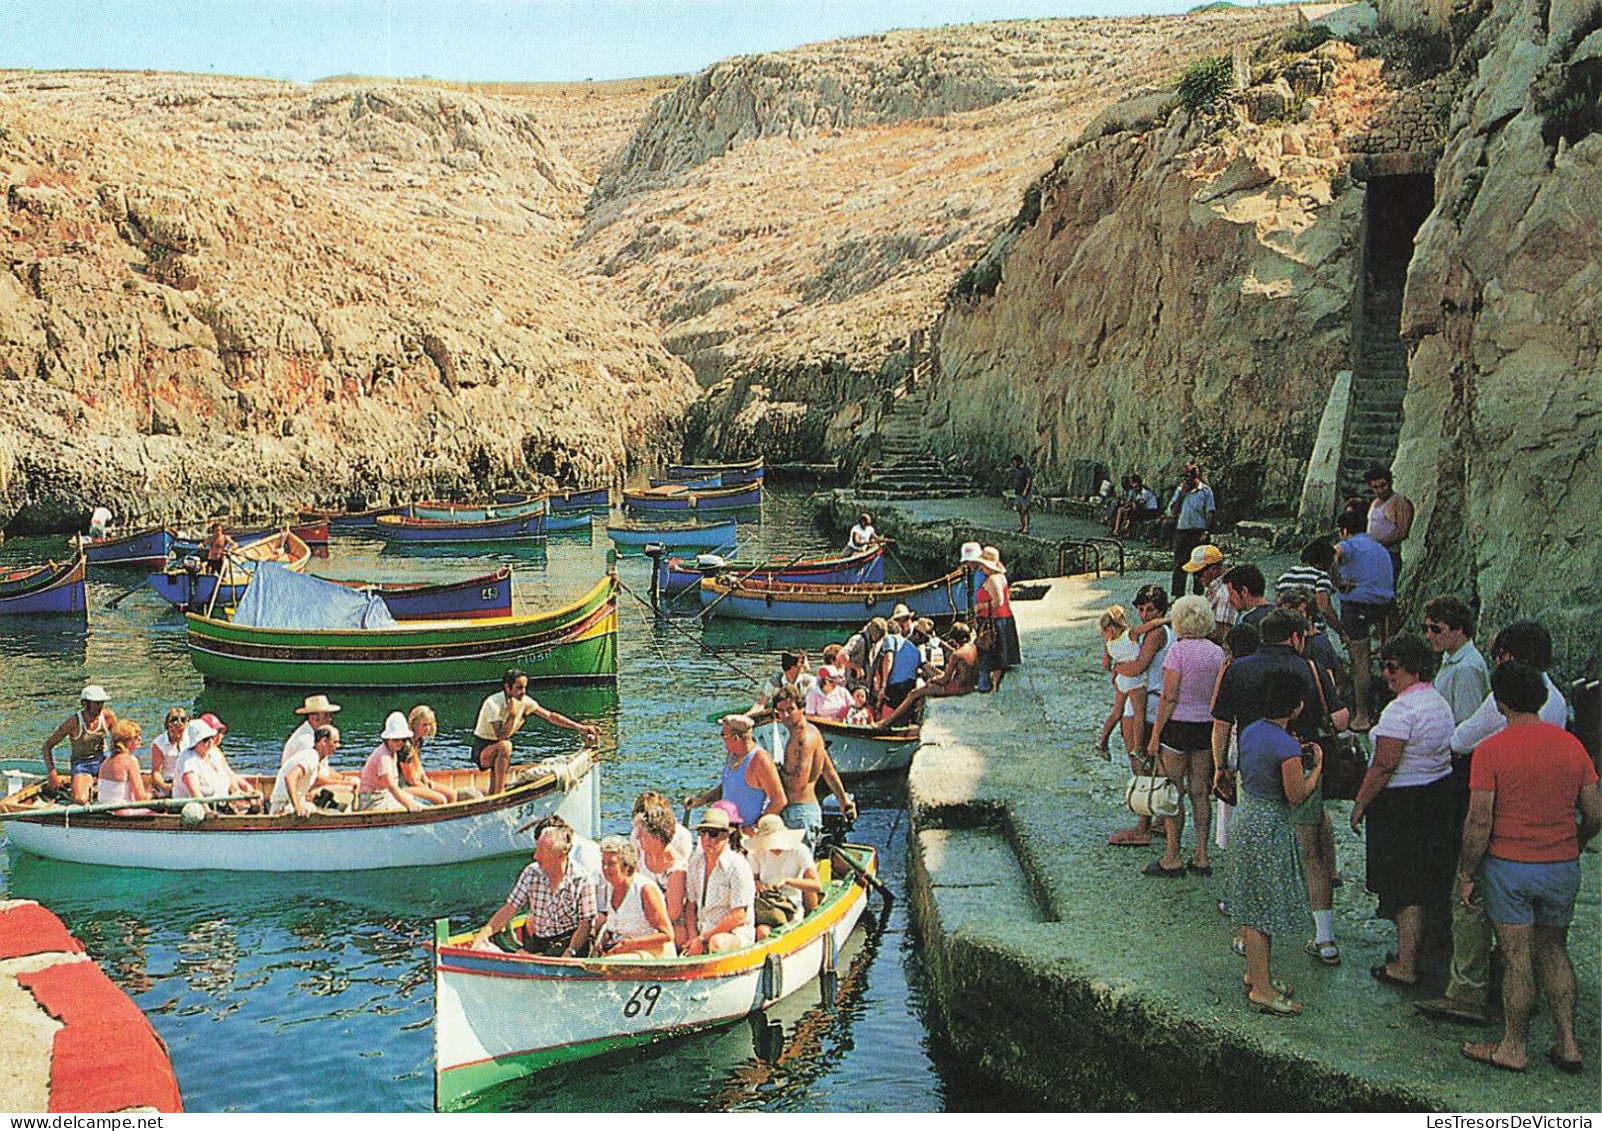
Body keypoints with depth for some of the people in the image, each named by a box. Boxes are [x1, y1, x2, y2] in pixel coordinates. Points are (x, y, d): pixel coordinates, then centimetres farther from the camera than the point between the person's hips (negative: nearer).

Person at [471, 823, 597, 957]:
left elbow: (585, 923, -9)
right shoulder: (531, 873, -1)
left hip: (569, 941, -4)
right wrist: (486, 931, -16)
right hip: (536, 942, 4)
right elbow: (510, 908, -1)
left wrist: (570, 953, -22)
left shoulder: (582, 881, -11)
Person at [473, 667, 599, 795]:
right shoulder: (493, 703, -24)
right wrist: (513, 715, -38)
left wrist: (580, 727, -6)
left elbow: (550, 716, -1)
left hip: (499, 751, 7)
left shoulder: (524, 702, -5)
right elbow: (501, 736, -30)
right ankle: (498, 794, -33)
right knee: (504, 746, -36)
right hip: (482, 750, -7)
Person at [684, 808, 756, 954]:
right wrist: (693, 936, -3)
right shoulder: (695, 863, 7)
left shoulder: (738, 866, -13)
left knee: (717, 943, -39)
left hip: (735, 933, -5)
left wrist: (703, 938, -16)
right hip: (704, 930, 6)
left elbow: (739, 917, -16)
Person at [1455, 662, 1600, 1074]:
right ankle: (1568, 1044, 19)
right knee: (1554, 951, 19)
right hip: (1563, 869, 4)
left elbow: (1479, 823, -15)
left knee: (1518, 959, 4)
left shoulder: (1491, 750, -13)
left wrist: (1467, 875, -4)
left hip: (1509, 867, -4)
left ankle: (1514, 1048, 17)